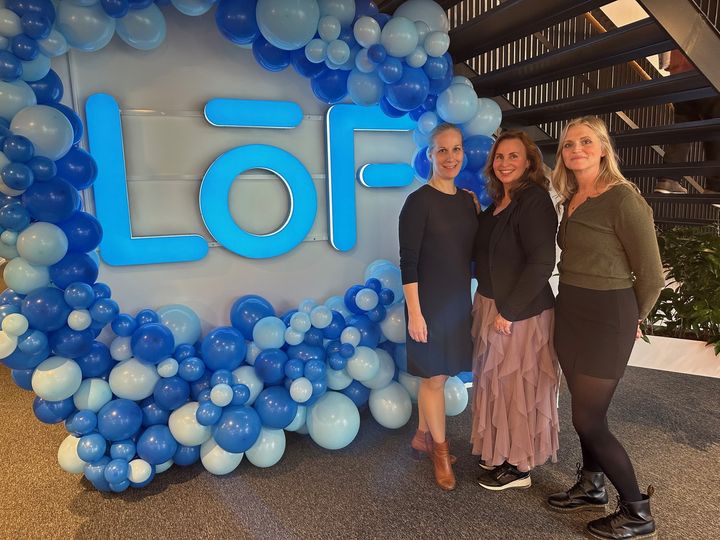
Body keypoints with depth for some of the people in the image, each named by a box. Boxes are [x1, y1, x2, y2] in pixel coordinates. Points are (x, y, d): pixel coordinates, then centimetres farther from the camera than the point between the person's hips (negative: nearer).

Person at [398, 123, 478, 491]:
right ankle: (440, 450, 24)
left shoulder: (466, 200, 8)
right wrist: (414, 312, -17)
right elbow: (408, 261, -15)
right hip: (429, 301, -6)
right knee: (435, 376, 5)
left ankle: (422, 436, 35)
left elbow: (471, 251, 14)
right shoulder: (419, 201, -12)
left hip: (458, 300, 6)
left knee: (437, 374, 15)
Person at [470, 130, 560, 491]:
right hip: (490, 305, 9)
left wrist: (509, 310, -21)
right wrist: (475, 214, 9)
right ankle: (502, 451, 38)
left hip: (521, 312, -9)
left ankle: (519, 466, 23)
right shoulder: (499, 202, 10)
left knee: (517, 384, 5)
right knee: (499, 381, 19)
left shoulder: (534, 201, -17)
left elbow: (541, 263, -23)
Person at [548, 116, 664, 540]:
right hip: (569, 313, 7)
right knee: (586, 410, 18)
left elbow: (651, 276, -10)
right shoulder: (571, 200, 8)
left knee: (588, 419, 1)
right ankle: (591, 488, 37)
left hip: (606, 317, -7)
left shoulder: (624, 199, -15)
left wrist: (631, 320, 3)